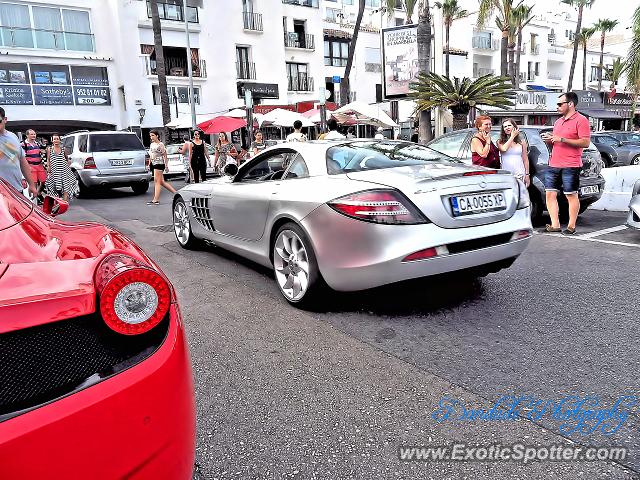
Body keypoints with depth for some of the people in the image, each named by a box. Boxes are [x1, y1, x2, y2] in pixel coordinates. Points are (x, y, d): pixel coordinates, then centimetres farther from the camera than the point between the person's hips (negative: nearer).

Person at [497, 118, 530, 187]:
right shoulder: (500, 142, 8)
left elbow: (525, 159, 12)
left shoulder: (521, 142, 12)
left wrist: (527, 174, 7)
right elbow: (504, 149, -17)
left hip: (519, 174, 1)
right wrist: (512, 137, -5)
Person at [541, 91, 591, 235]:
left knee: (571, 196, 0)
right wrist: (550, 139, 6)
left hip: (570, 166, -8)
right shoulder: (558, 122, 19)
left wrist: (562, 139, -18)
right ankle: (555, 225, 8)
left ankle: (571, 226, 7)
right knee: (550, 194, 3)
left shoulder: (581, 120, -6)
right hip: (553, 165, 8)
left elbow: (585, 142, -15)